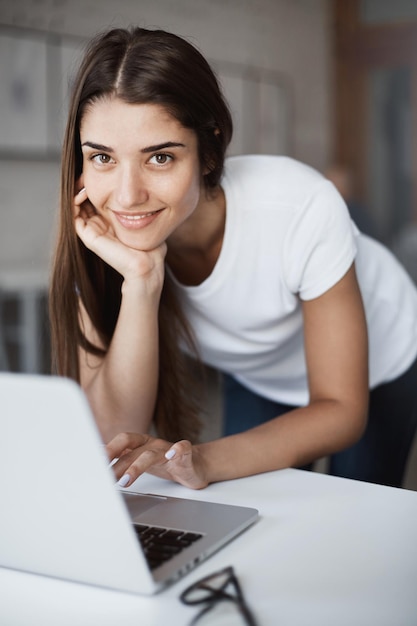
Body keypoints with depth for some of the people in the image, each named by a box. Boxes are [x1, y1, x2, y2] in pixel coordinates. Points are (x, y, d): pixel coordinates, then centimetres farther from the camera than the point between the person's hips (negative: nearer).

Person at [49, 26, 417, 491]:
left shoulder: (299, 208, -38)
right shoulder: (101, 236, -28)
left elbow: (342, 411, -30)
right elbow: (117, 434, -32)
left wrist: (206, 461, -47)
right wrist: (141, 280, -46)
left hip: (379, 368, -2)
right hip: (254, 381, 2)